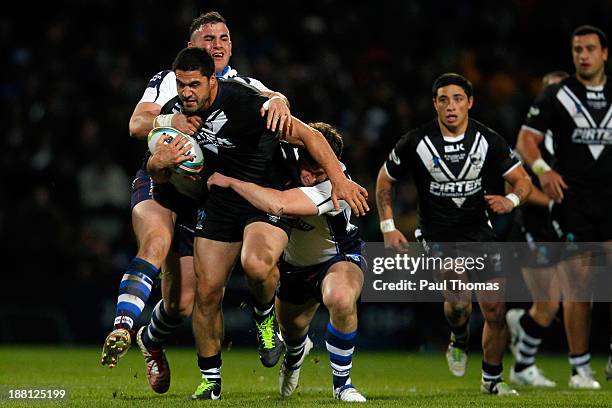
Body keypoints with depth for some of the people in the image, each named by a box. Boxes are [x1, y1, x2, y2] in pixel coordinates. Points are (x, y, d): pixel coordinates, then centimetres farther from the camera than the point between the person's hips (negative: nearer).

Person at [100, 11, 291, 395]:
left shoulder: (242, 86, 9)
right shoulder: (168, 80, 3)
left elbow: (274, 98, -9)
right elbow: (136, 124, -8)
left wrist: (278, 101, -34)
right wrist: (169, 121, -30)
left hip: (201, 195, 3)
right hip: (159, 180, -3)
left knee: (182, 303, 3)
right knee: (157, 242, -36)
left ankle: (151, 341, 34)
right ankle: (122, 327, -43)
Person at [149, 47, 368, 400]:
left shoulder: (243, 103, -23)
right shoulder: (181, 110, -3)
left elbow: (307, 135, -23)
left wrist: (339, 179, -30)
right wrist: (160, 164, -14)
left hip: (269, 201, -6)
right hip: (221, 205, 6)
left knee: (256, 264, -35)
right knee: (207, 291, 0)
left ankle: (266, 316, -1)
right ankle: (210, 380, 17)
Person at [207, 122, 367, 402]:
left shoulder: (336, 187, -40)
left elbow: (279, 204, -53)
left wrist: (229, 181, -45)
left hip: (338, 258, -6)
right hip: (293, 261, 6)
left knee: (342, 298, -38)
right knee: (291, 328, 20)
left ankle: (341, 383, -17)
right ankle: (295, 354, 63)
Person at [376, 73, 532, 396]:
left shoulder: (488, 141, -7)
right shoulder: (415, 143, -12)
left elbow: (522, 180, 0)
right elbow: (385, 180, 4)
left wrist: (511, 200, -23)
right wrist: (388, 227, -2)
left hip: (480, 232, 3)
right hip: (438, 235, -3)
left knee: (495, 313, 1)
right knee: (459, 301, -24)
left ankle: (491, 379, 22)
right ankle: (458, 341, 12)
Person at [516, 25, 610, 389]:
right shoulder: (557, 96, 5)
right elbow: (526, 139, 3)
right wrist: (543, 169, -15)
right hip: (573, 200, -2)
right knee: (578, 286, -3)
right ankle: (580, 367, 4)